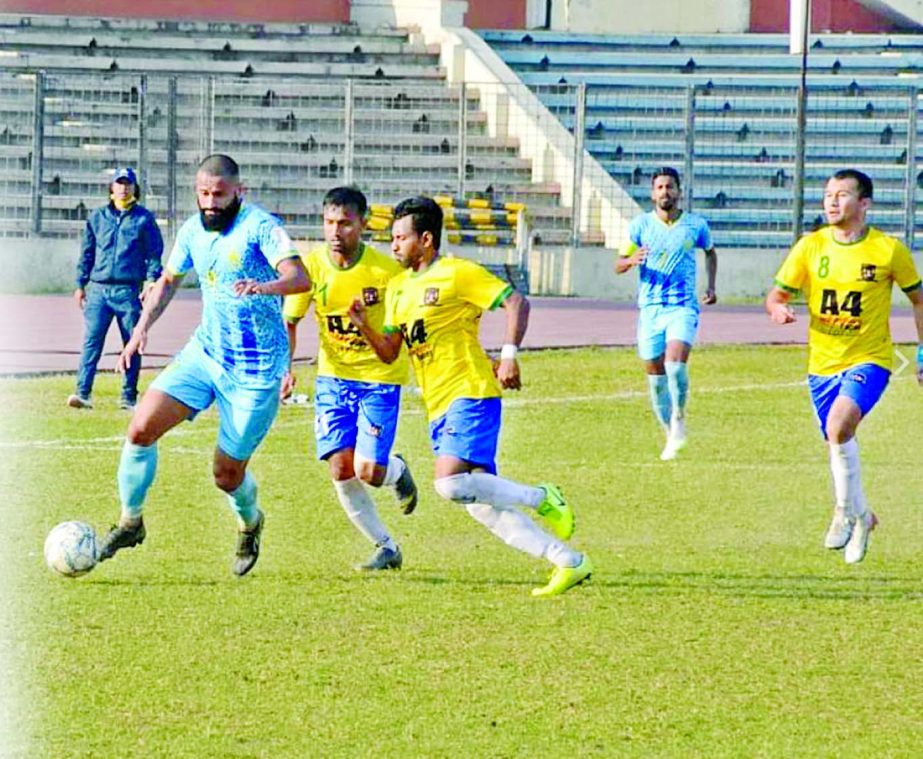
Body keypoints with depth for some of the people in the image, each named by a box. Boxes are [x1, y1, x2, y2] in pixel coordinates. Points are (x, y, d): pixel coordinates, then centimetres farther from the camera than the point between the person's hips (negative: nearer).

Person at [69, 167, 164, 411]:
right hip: (98, 288, 1)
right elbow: (86, 253, 16)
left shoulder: (144, 219, 6)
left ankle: (129, 397, 9)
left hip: (129, 290, -1)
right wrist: (81, 285, 12)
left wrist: (151, 280, -10)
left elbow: (154, 253, 3)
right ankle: (83, 393, -14)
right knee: (91, 340, -9)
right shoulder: (97, 217, 13)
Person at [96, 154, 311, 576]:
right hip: (205, 351, 5)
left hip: (255, 369, -5)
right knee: (141, 427, -13)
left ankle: (250, 523, 37)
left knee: (227, 473, 1)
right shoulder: (193, 231, 5)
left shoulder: (260, 227, -15)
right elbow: (168, 280, 21)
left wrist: (265, 287, -49)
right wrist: (141, 329, 7)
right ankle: (130, 522, 5)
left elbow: (300, 277, -28)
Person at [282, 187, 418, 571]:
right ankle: (386, 547, 13)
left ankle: (397, 469, 26)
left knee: (368, 471, -14)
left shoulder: (386, 270, -17)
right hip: (333, 377, 3)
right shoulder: (312, 265, -9)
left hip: (380, 377, -3)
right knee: (341, 470, -6)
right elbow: (289, 321, -2)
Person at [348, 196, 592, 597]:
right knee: (483, 506, 1)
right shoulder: (398, 287, 17)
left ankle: (541, 499, -5)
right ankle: (569, 563, 6)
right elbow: (389, 352, 19)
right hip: (439, 408, 8)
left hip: (471, 395, -8)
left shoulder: (457, 274, -6)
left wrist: (509, 353, -23)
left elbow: (515, 302, -12)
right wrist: (363, 325, 1)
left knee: (452, 483, -25)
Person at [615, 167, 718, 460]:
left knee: (675, 363, -24)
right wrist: (631, 261, -21)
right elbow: (618, 265, 1)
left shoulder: (696, 225, 3)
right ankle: (671, 435, 21)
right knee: (655, 375, 4)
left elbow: (710, 251, 24)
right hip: (649, 309, 2)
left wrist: (711, 286, 12)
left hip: (683, 307, -2)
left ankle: (679, 417, 1)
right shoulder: (640, 225, 2)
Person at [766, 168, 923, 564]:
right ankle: (861, 516, 36)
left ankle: (847, 511, -9)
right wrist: (778, 309, -22)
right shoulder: (811, 247, -2)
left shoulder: (888, 249, -7)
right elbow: (777, 294, 2)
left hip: (869, 359, -4)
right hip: (822, 363, 4)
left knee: (839, 424, -28)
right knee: (837, 446, 11)